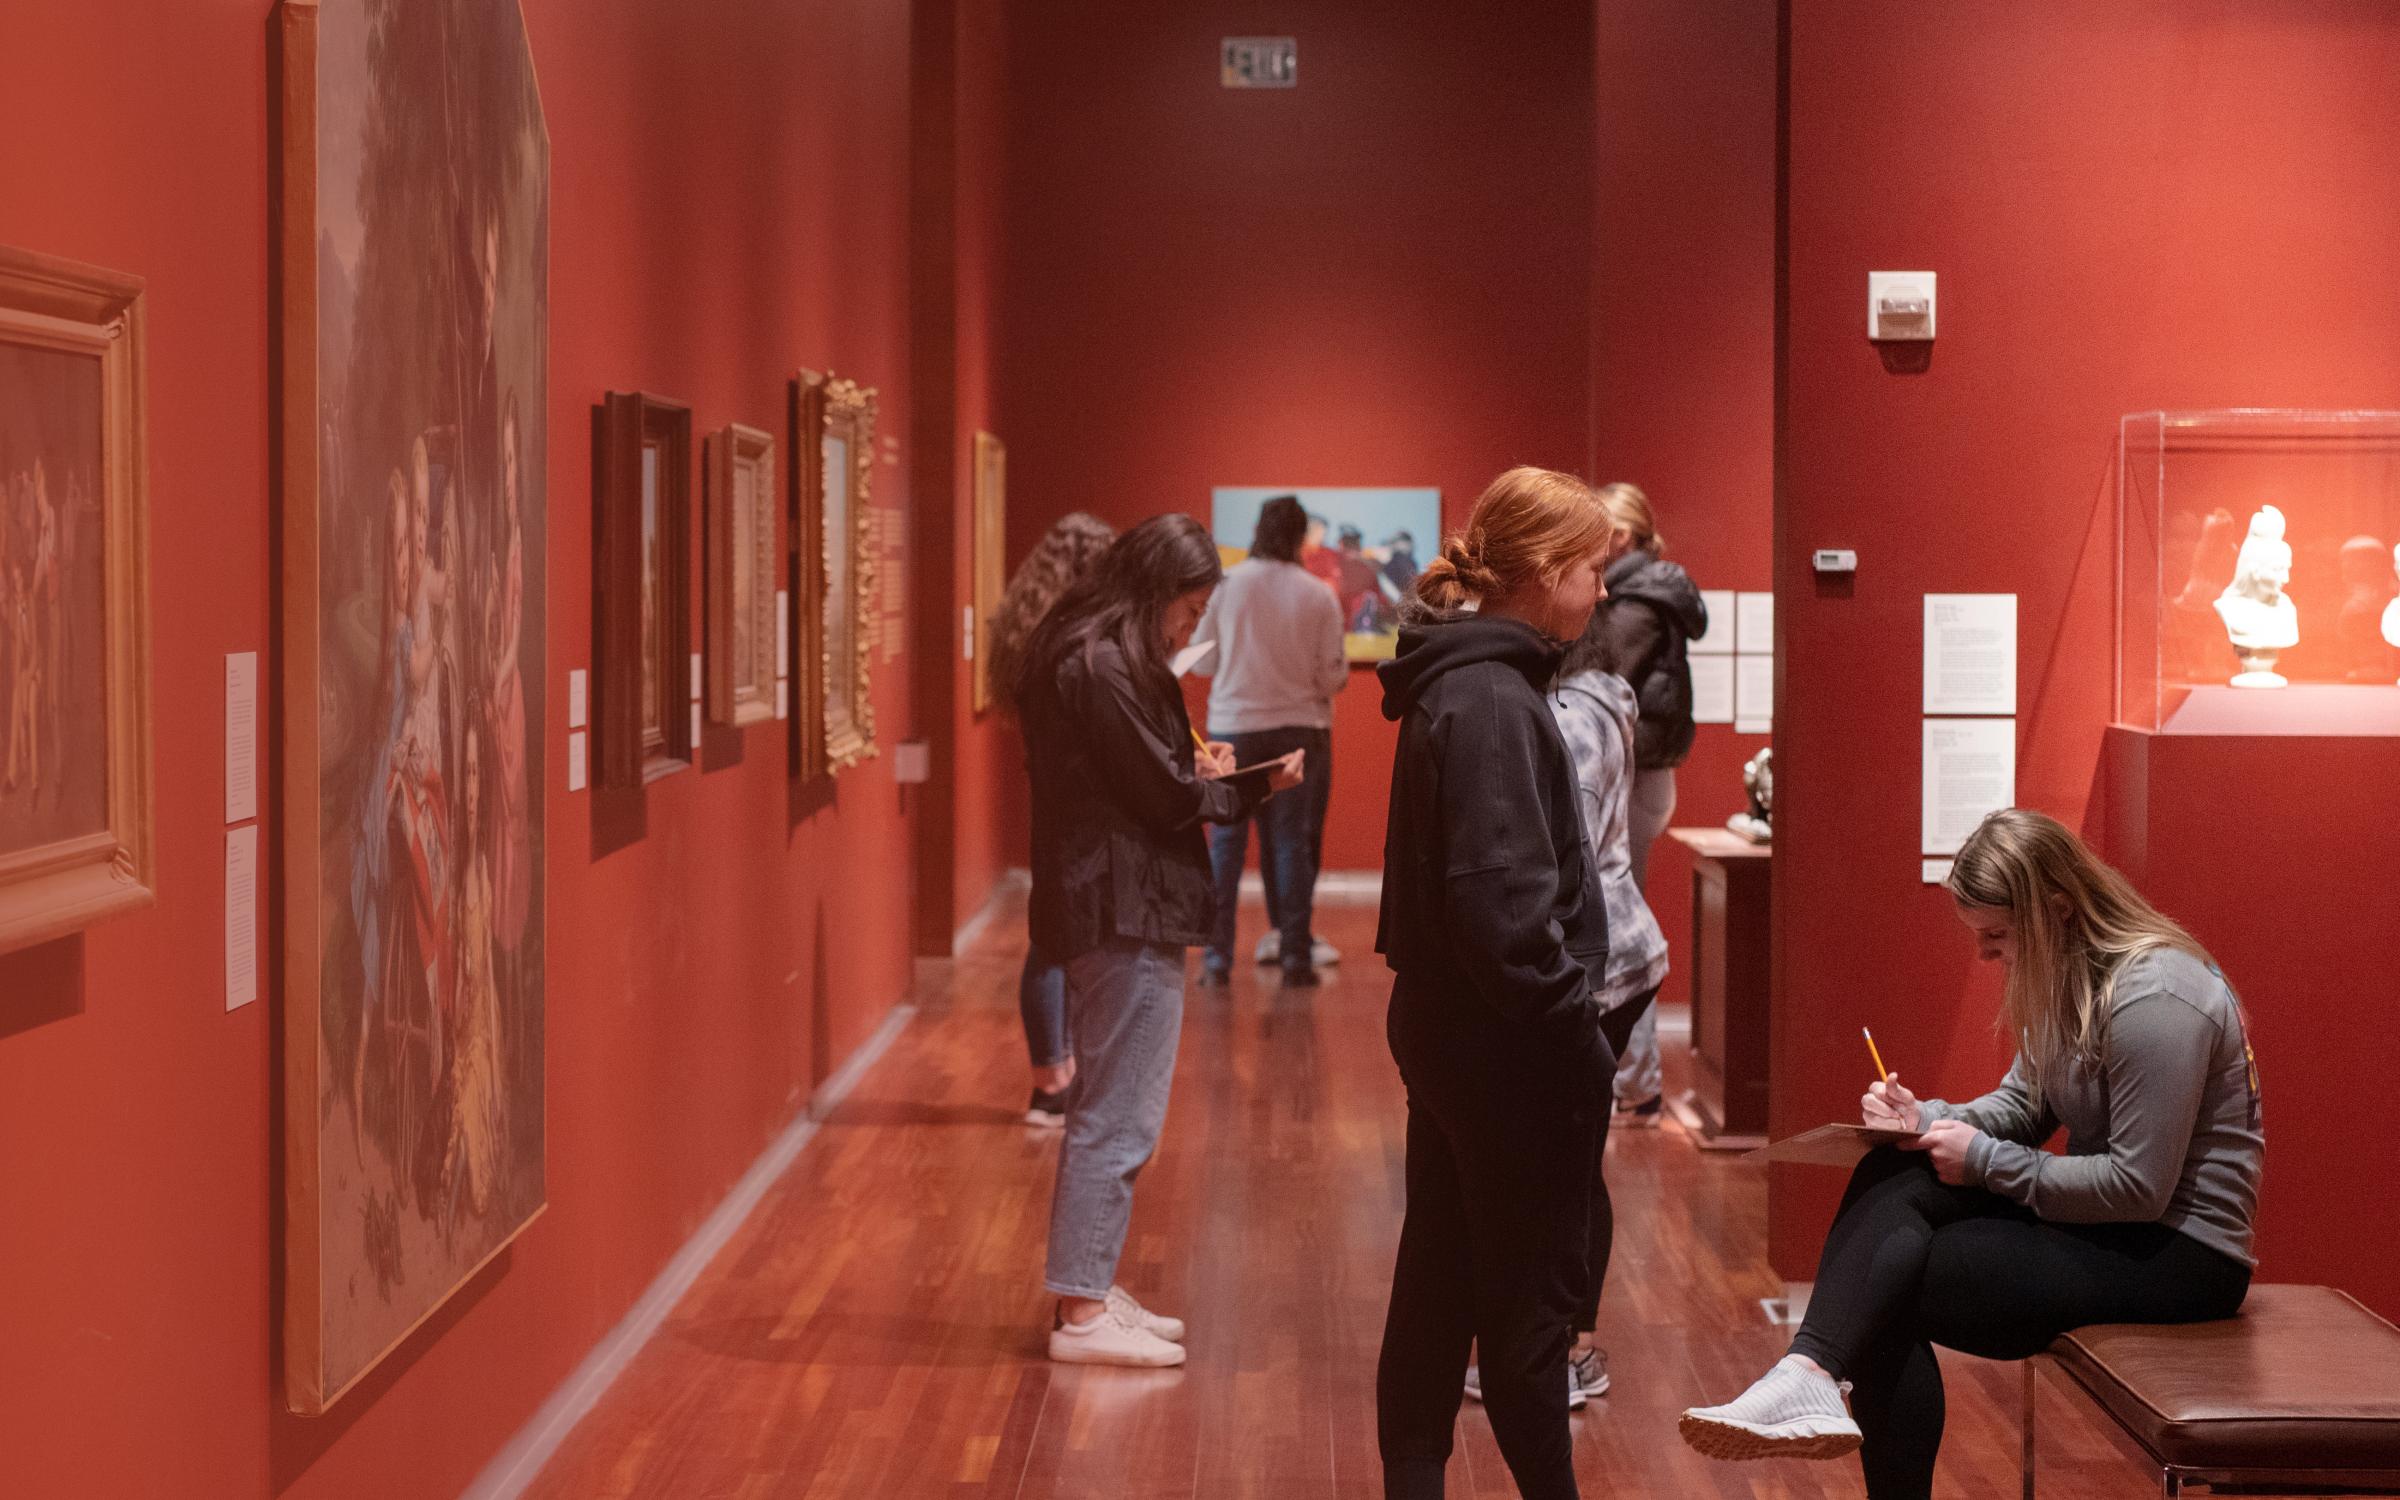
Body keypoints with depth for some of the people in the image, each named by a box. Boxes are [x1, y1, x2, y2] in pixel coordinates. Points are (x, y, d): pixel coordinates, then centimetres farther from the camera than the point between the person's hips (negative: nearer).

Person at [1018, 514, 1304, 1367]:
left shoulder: (1083, 656, 15)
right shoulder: (1103, 669, -17)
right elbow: (1165, 797, -16)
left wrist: (1194, 773, 8)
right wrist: (1256, 787, -2)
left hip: (1103, 911, 11)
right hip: (1127, 913, -11)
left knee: (1106, 1111, 16)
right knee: (1121, 1116, -5)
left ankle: (1089, 1292, 24)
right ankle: (1081, 1313, -1)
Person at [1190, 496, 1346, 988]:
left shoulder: (1225, 585, -5)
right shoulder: (1318, 597, -5)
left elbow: (1201, 662, 0)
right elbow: (1332, 677, -3)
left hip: (1233, 729, 0)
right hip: (1298, 728, 0)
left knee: (1226, 842, 6)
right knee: (1291, 842, 7)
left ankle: (1217, 957, 5)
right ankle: (1295, 956, 8)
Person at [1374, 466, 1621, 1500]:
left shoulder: (1462, 680, 12)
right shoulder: (1492, 700, -19)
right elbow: (1503, 899, -25)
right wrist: (1575, 1031, -18)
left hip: (1445, 1029, 10)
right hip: (1504, 1046, -10)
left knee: (1439, 1281, 15)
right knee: (1532, 1295, 1)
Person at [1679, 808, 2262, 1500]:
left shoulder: (2153, 999, -23)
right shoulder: (2068, 975, 7)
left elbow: (2138, 1187, -24)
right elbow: (2023, 1107, 14)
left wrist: (1985, 1160, -17)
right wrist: (1924, 1119, -6)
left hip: (2180, 1253, -9)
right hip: (2105, 1217, 9)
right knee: (1892, 1178, -14)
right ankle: (1811, 1379, -26)